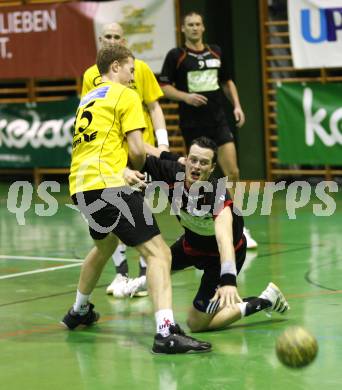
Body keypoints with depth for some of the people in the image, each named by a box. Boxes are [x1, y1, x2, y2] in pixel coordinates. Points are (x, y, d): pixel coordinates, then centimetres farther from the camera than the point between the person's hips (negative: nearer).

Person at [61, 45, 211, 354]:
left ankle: (79, 311, 49)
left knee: (105, 242, 35)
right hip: (106, 185, -9)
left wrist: (124, 171, 7)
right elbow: (136, 149, -8)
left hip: (80, 186, 9)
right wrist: (140, 167, 13)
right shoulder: (125, 96, 0)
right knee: (158, 252, -12)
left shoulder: (88, 99, 23)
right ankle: (166, 332, -28)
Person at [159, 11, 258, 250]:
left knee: (233, 173, -6)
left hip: (218, 120, 3)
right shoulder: (176, 56, 0)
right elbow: (164, 87, -2)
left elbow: (227, 81, 22)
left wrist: (237, 105, 9)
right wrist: (186, 96, -18)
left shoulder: (216, 52, 11)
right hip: (192, 124, -2)